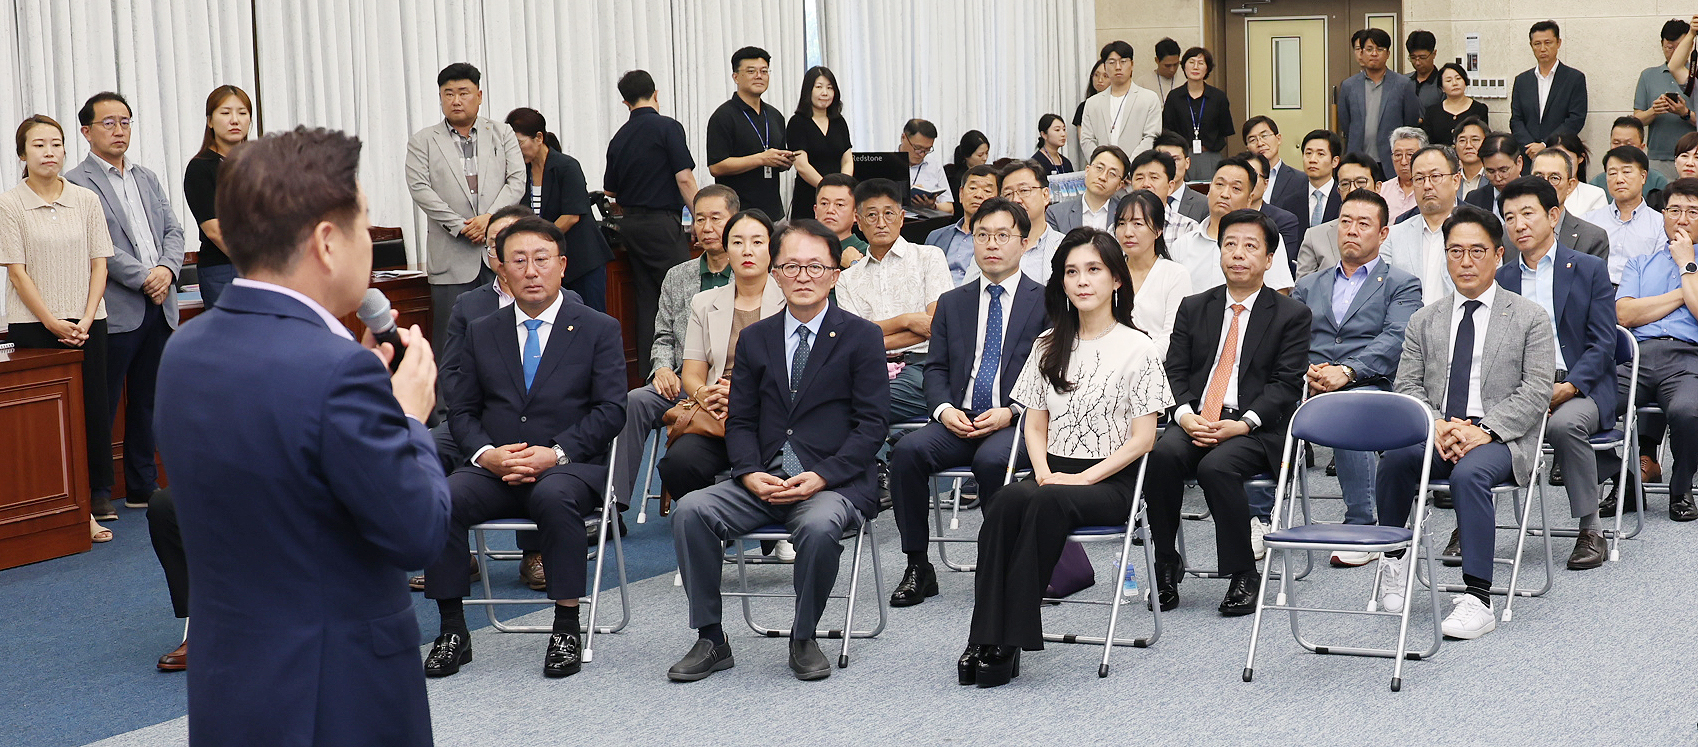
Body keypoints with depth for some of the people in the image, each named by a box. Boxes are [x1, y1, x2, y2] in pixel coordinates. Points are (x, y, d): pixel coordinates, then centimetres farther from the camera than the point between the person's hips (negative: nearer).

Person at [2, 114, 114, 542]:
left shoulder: (86, 200, 6)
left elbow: (99, 264, 5)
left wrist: (86, 320, -6)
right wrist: (53, 322, -10)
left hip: (86, 323, 2)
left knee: (94, 408, 1)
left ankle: (98, 497, 10)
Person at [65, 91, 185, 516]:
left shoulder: (148, 179, 18)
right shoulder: (77, 184, -5)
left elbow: (172, 230, 12)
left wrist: (167, 269, -7)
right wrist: (143, 277, -17)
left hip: (159, 307, 6)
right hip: (116, 312, -6)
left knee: (147, 404, 12)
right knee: (102, 406, 0)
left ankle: (143, 486, 20)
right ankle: (96, 492, 8)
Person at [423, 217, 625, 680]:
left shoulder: (599, 329, 7)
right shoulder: (481, 333, 15)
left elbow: (610, 410, -2)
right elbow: (461, 410, 12)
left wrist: (555, 454, -16)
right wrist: (487, 453, -10)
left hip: (570, 466, -3)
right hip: (494, 468, 3)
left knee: (553, 497, -38)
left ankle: (566, 629, -25)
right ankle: (452, 632, -16)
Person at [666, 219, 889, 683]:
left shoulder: (862, 337, 3)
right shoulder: (755, 339, 14)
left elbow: (872, 423, -3)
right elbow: (740, 421, 12)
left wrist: (821, 477, -16)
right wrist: (751, 473, -9)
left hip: (834, 483, -4)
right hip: (763, 483, 4)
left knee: (819, 525, -37)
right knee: (690, 511, -21)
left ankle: (803, 639, -12)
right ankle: (710, 640, -11)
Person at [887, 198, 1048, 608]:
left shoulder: (1046, 303, 6)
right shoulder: (952, 303, 18)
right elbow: (936, 368, 14)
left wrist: (1011, 412, -14)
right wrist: (944, 409, -7)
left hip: (1017, 422, -4)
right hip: (959, 421, 4)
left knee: (991, 459, -36)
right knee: (907, 450, -25)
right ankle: (918, 567, -14)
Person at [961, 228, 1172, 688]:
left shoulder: (1137, 348, 1)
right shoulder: (1049, 348, 16)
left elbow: (1142, 438, -4)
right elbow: (1035, 426, 15)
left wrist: (1082, 478, -14)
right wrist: (1043, 472, -6)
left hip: (1111, 482, -4)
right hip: (1053, 474, 4)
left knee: (1046, 504, -36)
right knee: (1006, 502, -31)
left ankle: (1011, 640, -34)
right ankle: (986, 639, -36)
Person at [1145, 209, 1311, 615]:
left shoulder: (1291, 315, 8)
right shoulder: (1193, 308, 17)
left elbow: (1286, 384, -1)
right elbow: (1175, 371, 10)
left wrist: (1244, 423, -16)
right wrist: (1185, 414, -11)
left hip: (1254, 427, -3)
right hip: (1195, 420, 3)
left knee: (1216, 466, -34)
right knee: (1163, 454, -30)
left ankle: (1243, 574, -17)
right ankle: (1166, 564, -16)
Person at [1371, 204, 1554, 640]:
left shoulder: (1530, 319, 9)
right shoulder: (1424, 322, 18)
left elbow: (1536, 391, -1)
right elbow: (1406, 386, 10)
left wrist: (1485, 430, -16)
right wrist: (1436, 426, -11)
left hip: (1499, 438, -3)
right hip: (1436, 434, 3)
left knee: (1469, 473, -37)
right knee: (1394, 458, -32)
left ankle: (1478, 600, -36)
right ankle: (1394, 555, -7)